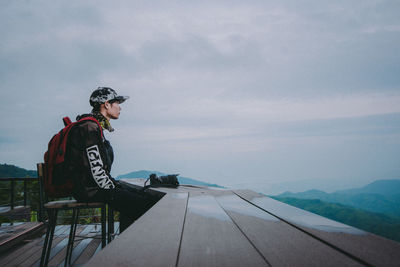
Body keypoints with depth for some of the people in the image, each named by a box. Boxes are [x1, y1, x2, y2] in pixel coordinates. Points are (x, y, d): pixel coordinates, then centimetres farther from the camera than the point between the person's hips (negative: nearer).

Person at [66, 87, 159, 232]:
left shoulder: (96, 126, 18)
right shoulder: (90, 127, -15)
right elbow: (96, 169, -21)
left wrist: (115, 184, 13)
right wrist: (114, 191, -12)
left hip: (99, 186, 11)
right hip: (90, 190, -11)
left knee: (150, 198, 6)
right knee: (142, 205, -18)